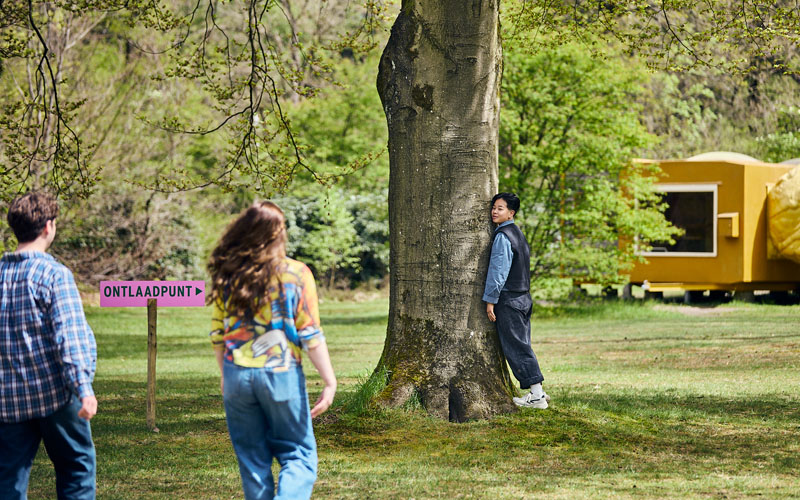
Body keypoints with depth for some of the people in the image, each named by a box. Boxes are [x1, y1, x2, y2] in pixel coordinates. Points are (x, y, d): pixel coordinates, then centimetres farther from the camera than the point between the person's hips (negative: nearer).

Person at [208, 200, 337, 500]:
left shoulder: (227, 276, 2)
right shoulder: (295, 273, -6)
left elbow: (217, 334, 7)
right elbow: (310, 336, -8)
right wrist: (330, 382, -4)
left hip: (237, 375, 3)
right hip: (282, 375, -3)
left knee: (252, 460, 13)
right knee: (299, 455, 4)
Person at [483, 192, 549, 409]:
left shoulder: (502, 237, -14)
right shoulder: (518, 233, 15)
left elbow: (498, 271, -18)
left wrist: (490, 300, -14)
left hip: (509, 300, -9)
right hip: (524, 297, 9)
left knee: (516, 348, -5)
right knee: (522, 346, 13)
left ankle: (536, 395, -4)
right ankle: (537, 391, 14)